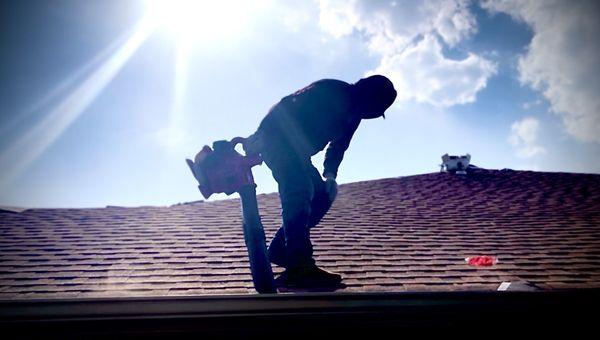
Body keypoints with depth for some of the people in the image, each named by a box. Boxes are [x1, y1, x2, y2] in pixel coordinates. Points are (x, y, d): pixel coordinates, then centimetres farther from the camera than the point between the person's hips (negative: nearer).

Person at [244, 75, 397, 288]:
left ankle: (279, 251, 7)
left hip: (296, 151, 10)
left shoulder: (354, 113, 7)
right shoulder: (331, 91, -20)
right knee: (300, 190, -27)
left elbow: (338, 146, 14)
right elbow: (288, 106, -26)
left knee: (322, 196, 2)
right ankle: (300, 266, -35)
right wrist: (257, 139, -27)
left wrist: (330, 174, -2)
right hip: (275, 140, -9)